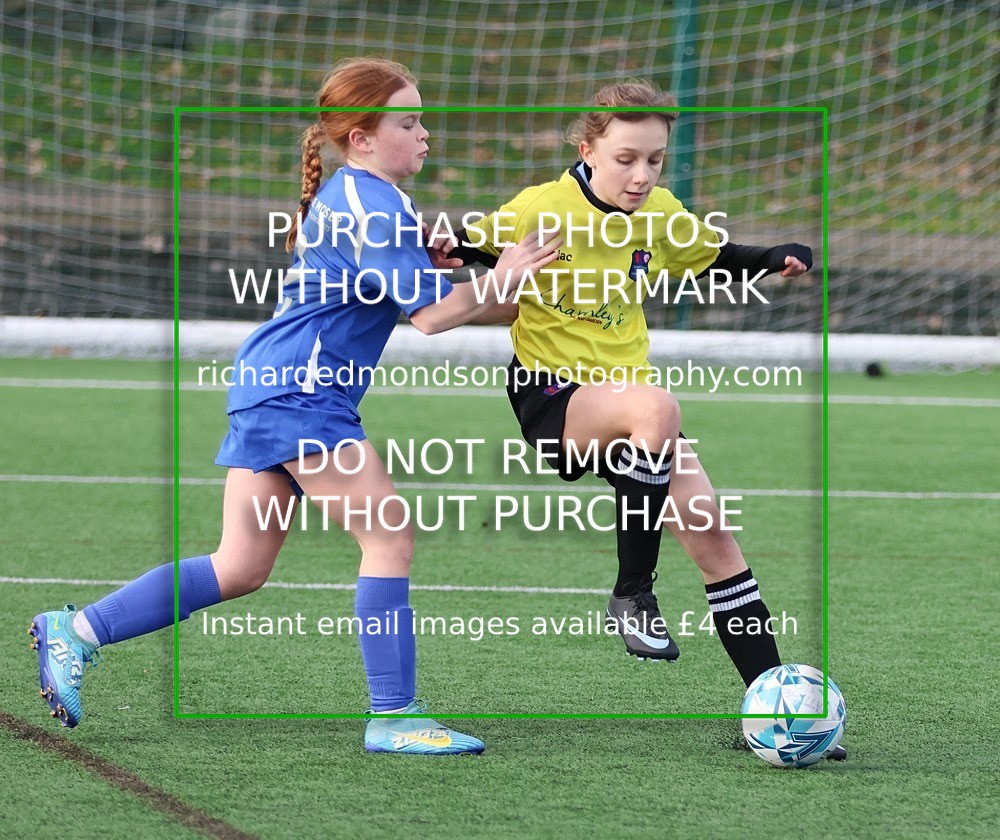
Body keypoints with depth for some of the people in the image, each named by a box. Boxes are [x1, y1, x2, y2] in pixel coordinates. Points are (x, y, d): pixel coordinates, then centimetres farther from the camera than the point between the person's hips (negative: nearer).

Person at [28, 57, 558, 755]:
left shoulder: (349, 195, 18)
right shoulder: (372, 205, -14)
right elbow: (433, 313, -16)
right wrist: (503, 282, -4)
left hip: (267, 385, 10)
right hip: (300, 391, -10)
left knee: (240, 569, 11)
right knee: (391, 537, -8)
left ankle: (76, 632, 14)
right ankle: (394, 716, -8)